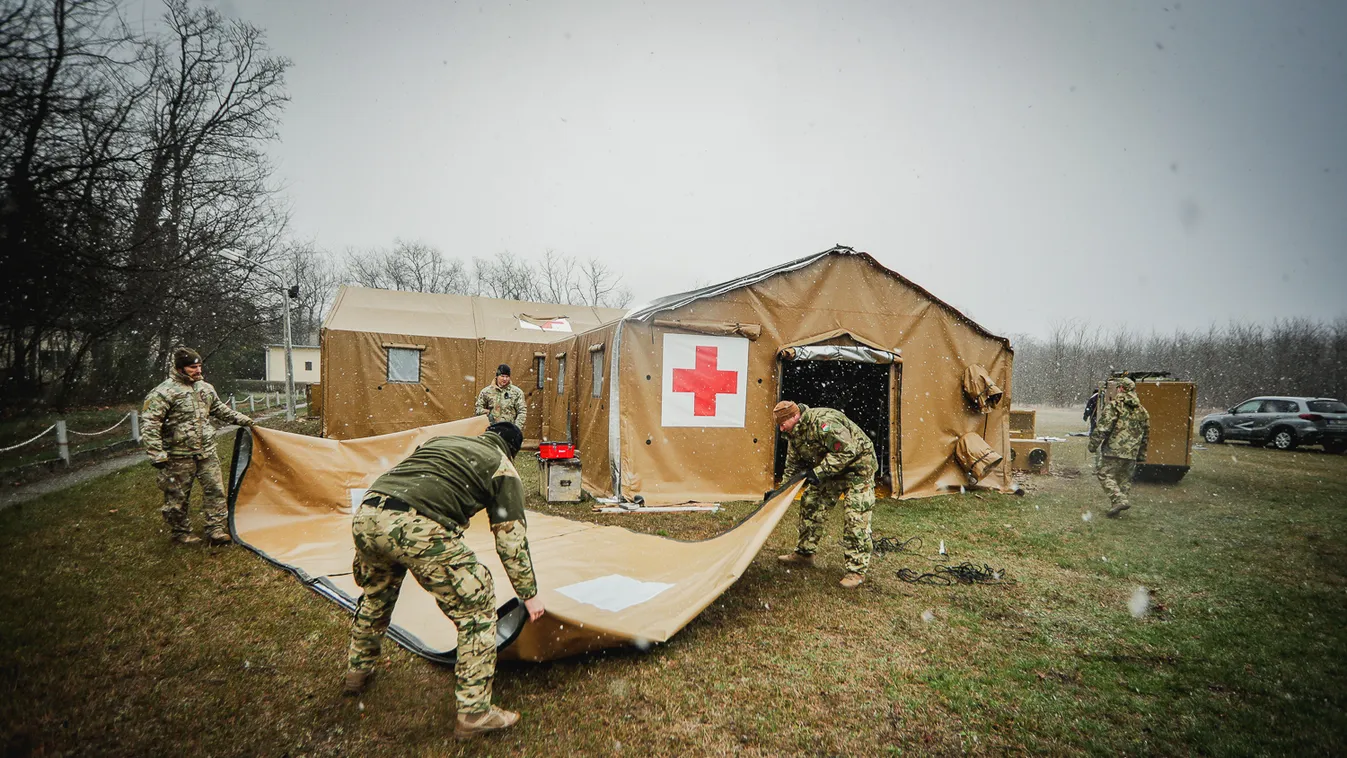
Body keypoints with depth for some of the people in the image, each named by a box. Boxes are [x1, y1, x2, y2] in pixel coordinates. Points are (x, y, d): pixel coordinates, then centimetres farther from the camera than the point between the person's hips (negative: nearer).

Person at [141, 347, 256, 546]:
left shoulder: (205, 388, 9)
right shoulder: (164, 392, -13)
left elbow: (220, 409, 26)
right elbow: (149, 425, -15)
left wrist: (242, 419, 24)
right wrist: (157, 454, -19)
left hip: (206, 452, 6)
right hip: (179, 456, -6)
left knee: (215, 489, 5)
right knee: (177, 497, 6)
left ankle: (215, 531, 14)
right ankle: (179, 533, 23)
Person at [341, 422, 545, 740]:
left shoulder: (440, 440, 31)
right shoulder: (503, 468, 16)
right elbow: (511, 538, 13)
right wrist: (529, 594, 22)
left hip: (366, 515, 7)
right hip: (419, 528, -7)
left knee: (376, 594, 36)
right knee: (477, 608, 9)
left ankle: (357, 672, 54)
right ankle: (473, 712, 13)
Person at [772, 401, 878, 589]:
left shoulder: (823, 422, -32)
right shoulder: (795, 433, -1)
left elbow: (847, 451, -32)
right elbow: (793, 464, 9)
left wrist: (819, 471, -31)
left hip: (857, 464, -9)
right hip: (830, 468, 9)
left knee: (855, 516, -13)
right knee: (811, 503, 8)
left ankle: (857, 570, -4)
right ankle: (804, 553, 21)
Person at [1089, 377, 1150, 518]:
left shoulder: (1115, 405, -6)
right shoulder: (1141, 410, 15)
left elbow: (1103, 427, -14)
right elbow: (1145, 434, 20)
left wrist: (1093, 444, -9)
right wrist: (1141, 455, 25)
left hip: (1114, 449, -6)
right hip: (1131, 453, 6)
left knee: (1105, 474, -1)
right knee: (1124, 478, 13)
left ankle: (1119, 500, -14)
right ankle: (1120, 503, 14)